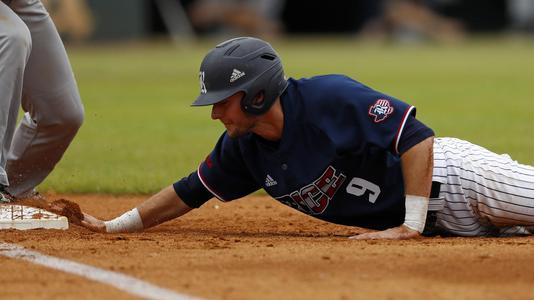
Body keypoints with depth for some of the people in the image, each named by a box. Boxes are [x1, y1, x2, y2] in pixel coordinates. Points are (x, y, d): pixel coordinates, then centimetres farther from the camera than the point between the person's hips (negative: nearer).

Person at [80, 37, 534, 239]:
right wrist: (116, 226, 10)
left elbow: (416, 137, -30)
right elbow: (190, 192, 11)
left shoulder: (330, 98, -27)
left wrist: (412, 225, -32)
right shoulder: (243, 148, -1)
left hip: (447, 173, -7)